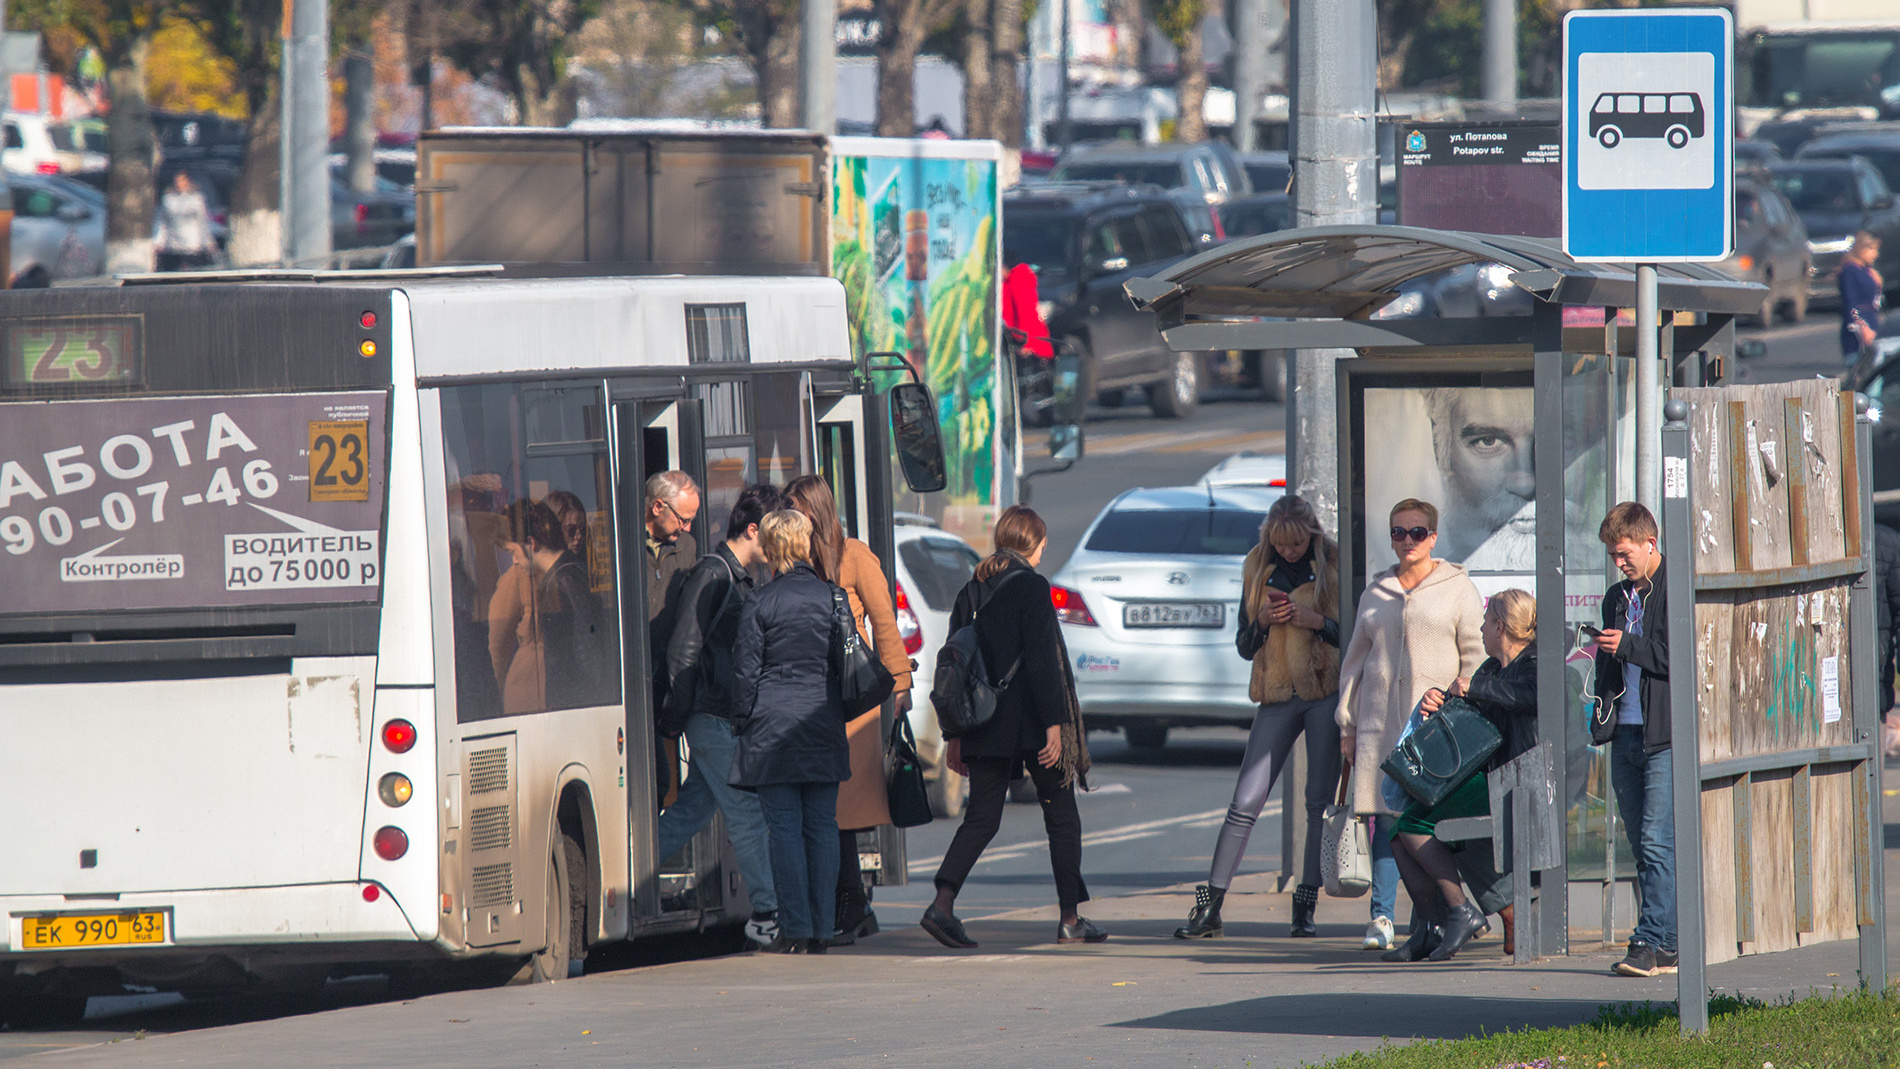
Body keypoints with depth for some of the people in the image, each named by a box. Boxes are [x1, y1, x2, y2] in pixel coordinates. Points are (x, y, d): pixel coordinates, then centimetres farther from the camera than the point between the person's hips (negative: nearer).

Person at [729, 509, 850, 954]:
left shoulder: (759, 605, -5)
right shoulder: (833, 598, 4)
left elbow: (746, 672, -3)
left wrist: (741, 724, 6)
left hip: (774, 728, -3)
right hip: (824, 729, 3)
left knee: (785, 829, -1)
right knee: (823, 826, 6)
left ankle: (796, 928, -5)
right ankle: (821, 929, 6)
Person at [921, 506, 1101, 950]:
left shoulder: (971, 591, 8)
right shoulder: (1030, 587, -11)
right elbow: (1041, 660, -16)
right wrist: (1054, 723, -15)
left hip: (985, 725, 5)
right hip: (1030, 723, -5)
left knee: (982, 817, 6)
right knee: (1062, 816, 8)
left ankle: (943, 902, -13)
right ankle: (1071, 918, 10)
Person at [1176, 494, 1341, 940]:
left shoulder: (1336, 564, -1)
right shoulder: (1258, 568, 8)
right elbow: (1244, 645, 12)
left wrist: (1317, 621, -16)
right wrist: (1263, 621, -8)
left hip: (1327, 692, -2)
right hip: (1278, 695, 2)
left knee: (1320, 799, -2)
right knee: (1245, 800, -4)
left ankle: (1306, 906, 7)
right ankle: (1209, 908, -4)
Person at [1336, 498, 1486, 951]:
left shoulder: (1457, 589, 6)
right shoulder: (1376, 594, 18)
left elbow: (1475, 658, 4)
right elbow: (1356, 660, 21)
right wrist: (1347, 724, 15)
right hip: (1381, 722, 3)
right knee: (1385, 818, -4)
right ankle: (1381, 917, -5)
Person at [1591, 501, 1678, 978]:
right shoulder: (1617, 599, 18)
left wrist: (1628, 647, -14)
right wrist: (1602, 714, 14)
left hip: (1664, 736, -8)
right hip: (1626, 736, 8)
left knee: (1656, 842, -13)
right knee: (1641, 845, 7)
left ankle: (1652, 942, -16)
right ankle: (1665, 946, 10)